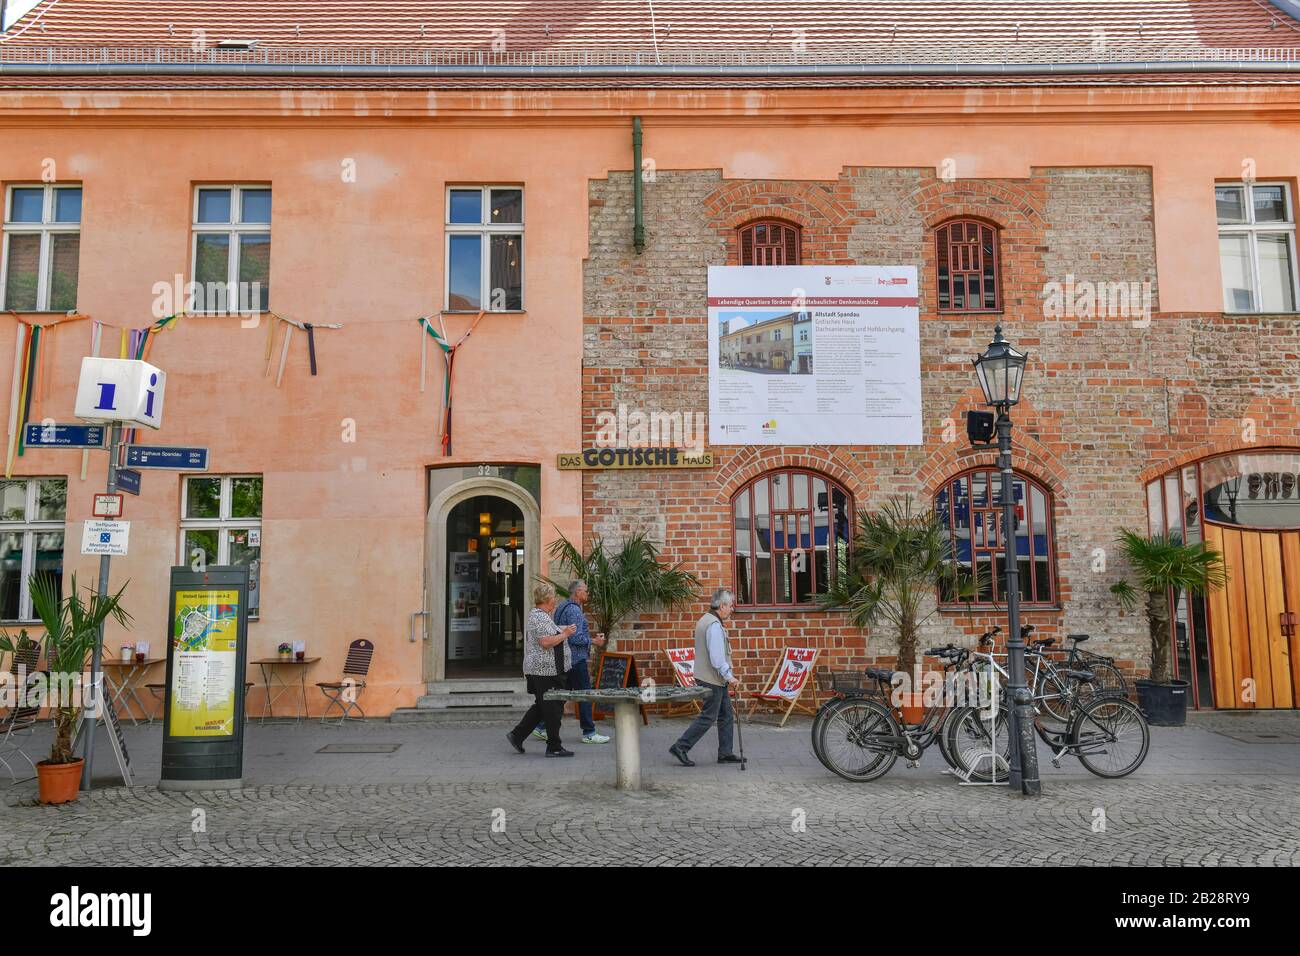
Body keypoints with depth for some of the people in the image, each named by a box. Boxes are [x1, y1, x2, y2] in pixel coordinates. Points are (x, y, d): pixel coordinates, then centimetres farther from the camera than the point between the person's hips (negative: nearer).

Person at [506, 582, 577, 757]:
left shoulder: (534, 614, 17)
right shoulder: (541, 617, -17)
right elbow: (546, 642, -26)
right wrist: (565, 634, -15)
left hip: (537, 670, 11)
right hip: (546, 670, -11)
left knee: (541, 706, 16)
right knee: (553, 708, -4)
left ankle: (517, 735, 18)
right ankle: (554, 747, 2)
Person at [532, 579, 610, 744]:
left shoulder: (562, 607, 16)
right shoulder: (574, 610, -16)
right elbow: (576, 638, -23)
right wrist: (593, 641, -10)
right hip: (576, 658, -10)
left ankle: (541, 727, 15)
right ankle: (589, 733, 1)